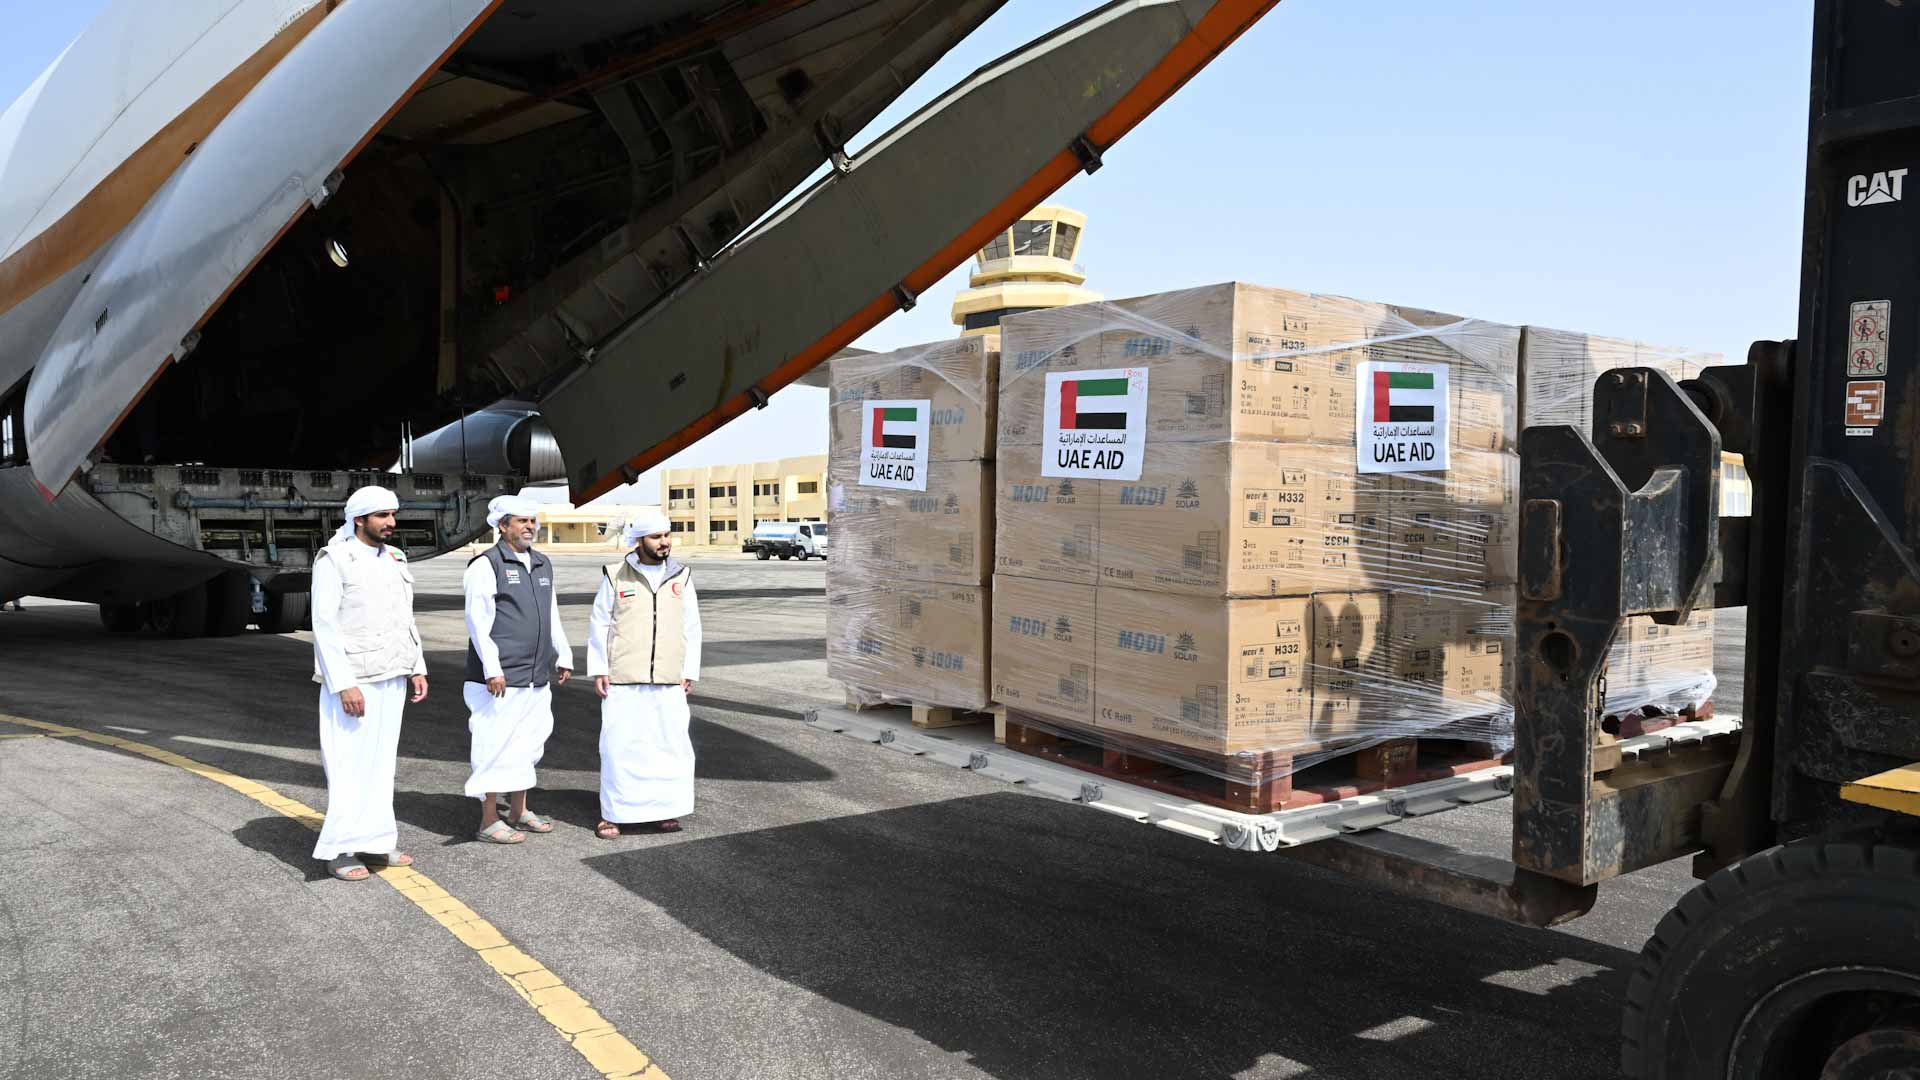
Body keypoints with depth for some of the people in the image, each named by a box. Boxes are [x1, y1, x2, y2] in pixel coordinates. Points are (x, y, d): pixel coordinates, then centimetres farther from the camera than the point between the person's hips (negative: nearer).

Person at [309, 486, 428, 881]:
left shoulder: (395, 560, 10)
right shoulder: (334, 561, -10)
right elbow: (324, 626, -15)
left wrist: (417, 668, 10)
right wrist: (344, 684, -20)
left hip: (391, 679, 7)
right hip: (352, 680, -6)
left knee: (380, 760, 9)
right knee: (349, 764, -4)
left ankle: (373, 840, 16)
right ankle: (340, 850, 4)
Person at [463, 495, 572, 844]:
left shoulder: (542, 565, 15)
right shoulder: (485, 565, -8)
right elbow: (478, 620, -14)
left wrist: (564, 657, 21)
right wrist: (492, 669, -19)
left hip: (537, 676, 8)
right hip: (500, 677, -8)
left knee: (528, 743, 14)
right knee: (495, 746, -3)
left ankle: (519, 811, 26)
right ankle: (489, 822, 5)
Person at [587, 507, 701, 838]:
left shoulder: (681, 576, 8)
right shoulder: (616, 577, 2)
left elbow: (691, 628, 10)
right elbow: (599, 624, 5)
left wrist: (689, 672, 5)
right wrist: (598, 670, -1)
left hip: (668, 682, 2)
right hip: (622, 681, -2)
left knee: (671, 745, 1)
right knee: (619, 745, -1)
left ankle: (661, 810, 13)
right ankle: (612, 814, 9)